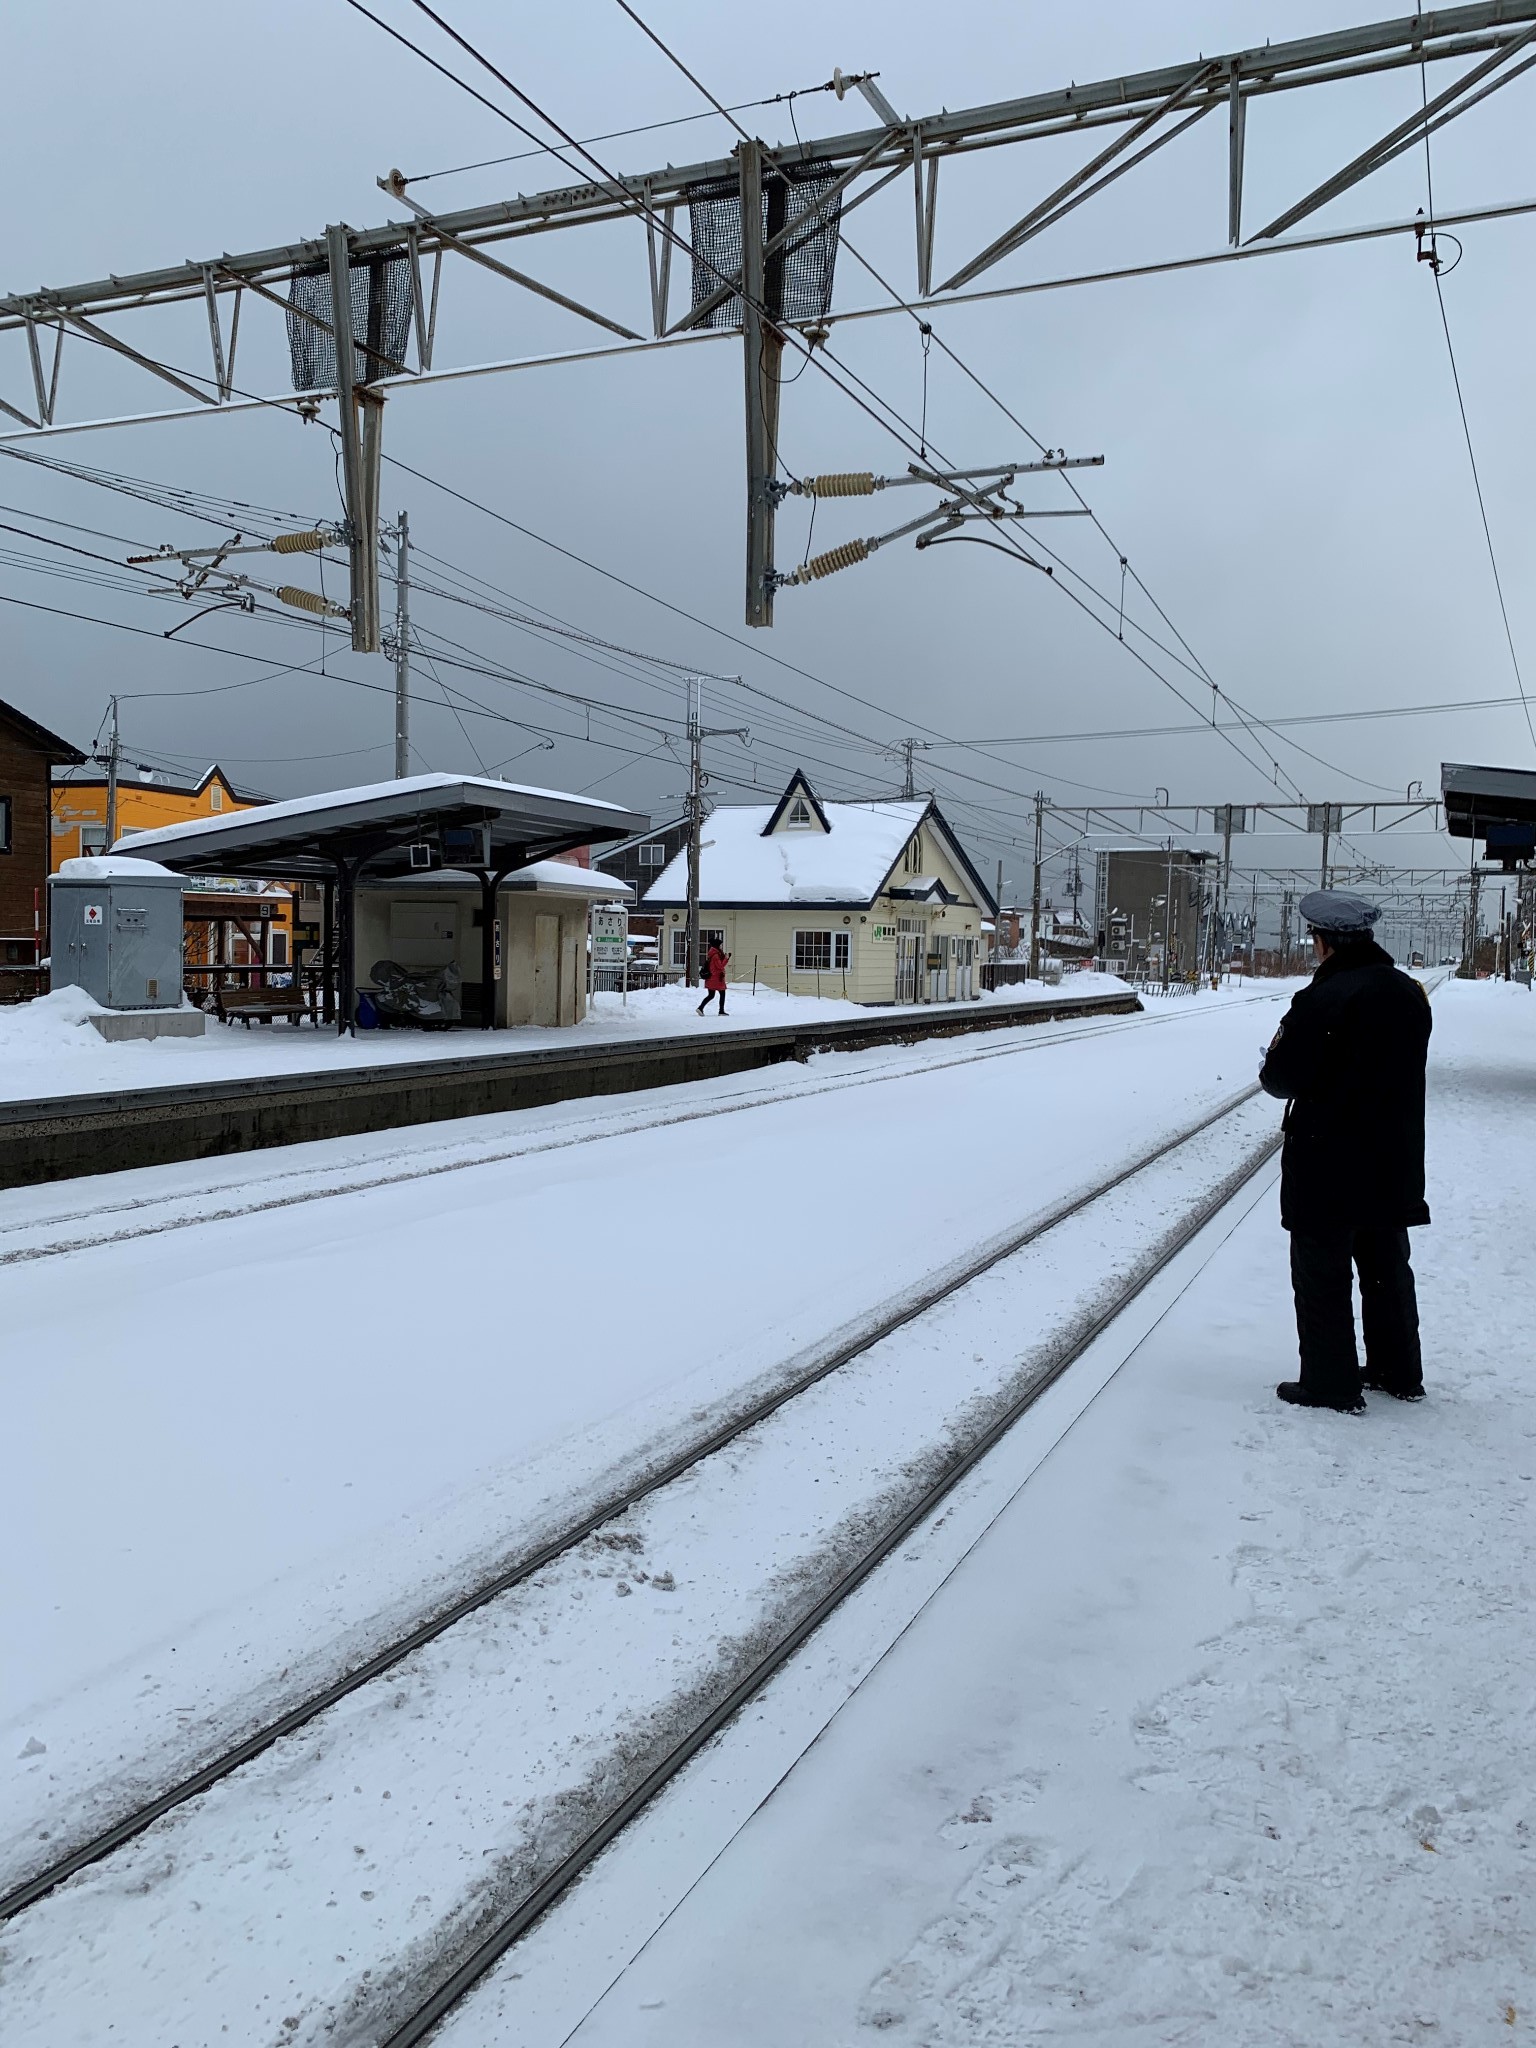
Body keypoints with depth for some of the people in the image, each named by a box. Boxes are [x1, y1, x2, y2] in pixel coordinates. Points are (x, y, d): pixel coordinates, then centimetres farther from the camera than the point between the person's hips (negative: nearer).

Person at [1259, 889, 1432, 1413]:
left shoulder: (1322, 1000, -21)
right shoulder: (1410, 993, 3)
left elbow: (1281, 1079, -18)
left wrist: (1273, 1061, 4)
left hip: (1328, 1171, -7)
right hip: (1395, 1164, 8)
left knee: (1322, 1275, 4)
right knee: (1387, 1268, 20)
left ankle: (1331, 1384, 10)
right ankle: (1398, 1372, 32)